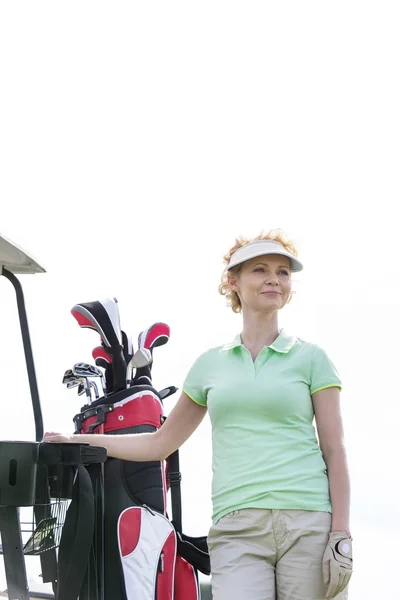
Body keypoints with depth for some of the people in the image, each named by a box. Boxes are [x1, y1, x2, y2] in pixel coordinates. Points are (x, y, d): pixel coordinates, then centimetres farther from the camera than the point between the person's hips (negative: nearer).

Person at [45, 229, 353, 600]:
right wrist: (77, 442, 20)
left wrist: (341, 536, -5)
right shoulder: (210, 364, 16)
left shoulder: (311, 358, 9)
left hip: (309, 525, -1)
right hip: (237, 529, 1)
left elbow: (334, 452, 4)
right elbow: (160, 443, 23)